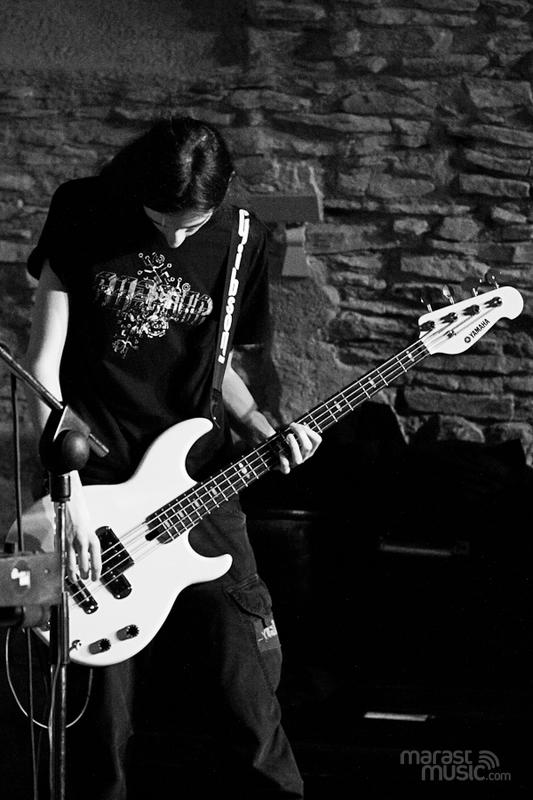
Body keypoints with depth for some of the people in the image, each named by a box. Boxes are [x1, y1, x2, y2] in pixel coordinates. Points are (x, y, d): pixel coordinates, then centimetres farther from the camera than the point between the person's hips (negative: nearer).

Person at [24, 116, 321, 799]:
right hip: (95, 486, -2)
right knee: (103, 708, 1)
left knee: (248, 697, 0)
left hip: (197, 484, 2)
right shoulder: (84, 213, -6)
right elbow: (42, 364, -6)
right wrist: (71, 492, -15)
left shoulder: (243, 240, 3)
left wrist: (263, 430, -2)